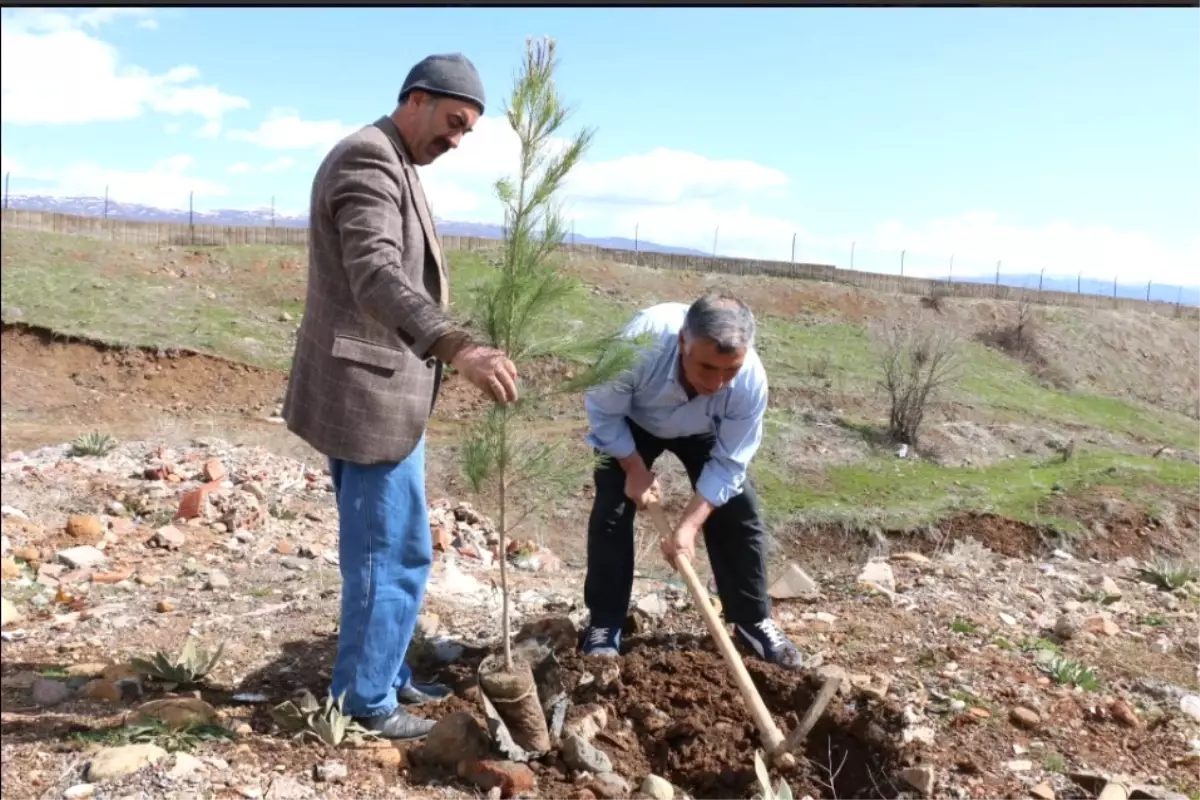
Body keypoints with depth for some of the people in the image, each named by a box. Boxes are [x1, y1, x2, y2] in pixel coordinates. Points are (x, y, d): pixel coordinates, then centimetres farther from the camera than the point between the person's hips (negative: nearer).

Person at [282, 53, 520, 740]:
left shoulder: (391, 167, 19)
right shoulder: (368, 159, -15)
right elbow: (377, 277, -31)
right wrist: (459, 348, -45)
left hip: (373, 388, 11)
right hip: (369, 394, -11)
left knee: (381, 547, 18)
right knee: (395, 553, -1)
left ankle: (384, 676, 32)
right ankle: (366, 701, 14)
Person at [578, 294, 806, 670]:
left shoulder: (751, 381, -38)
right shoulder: (641, 340, -45)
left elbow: (728, 465, -26)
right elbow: (602, 411, -25)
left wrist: (689, 526, -32)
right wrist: (635, 469, -26)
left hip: (702, 432, 1)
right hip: (631, 424, -1)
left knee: (739, 513, -6)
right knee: (611, 510, -12)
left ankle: (754, 622, 10)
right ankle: (603, 626, 1)